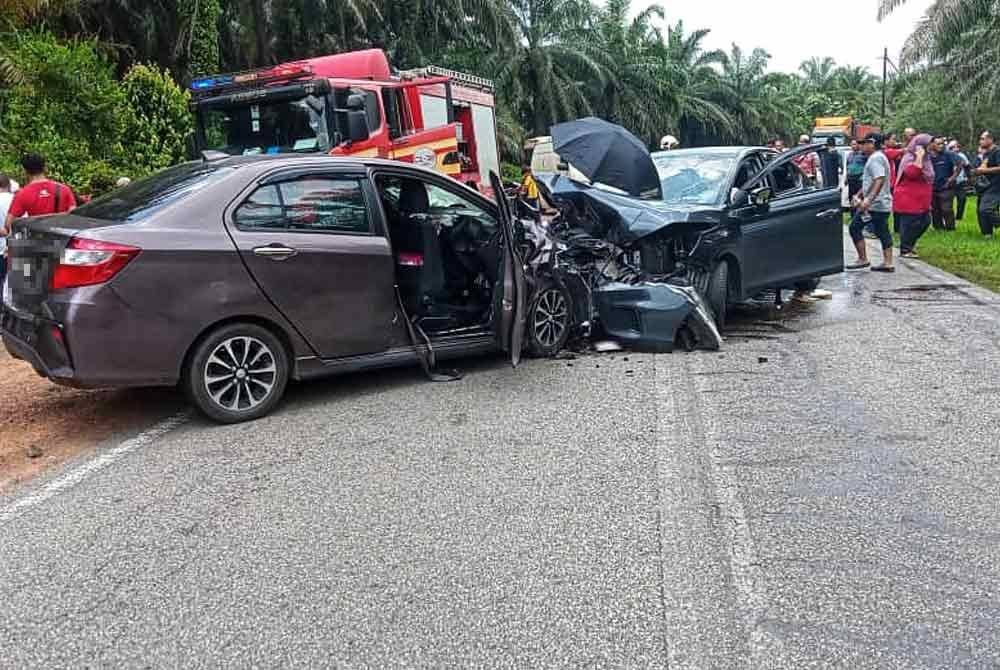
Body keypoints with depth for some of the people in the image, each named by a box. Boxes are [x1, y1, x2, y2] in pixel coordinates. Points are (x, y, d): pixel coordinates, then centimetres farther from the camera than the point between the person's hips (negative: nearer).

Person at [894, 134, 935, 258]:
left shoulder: (925, 160, 16)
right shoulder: (909, 159, -13)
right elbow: (913, 173, -34)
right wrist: (919, 156, -28)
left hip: (920, 201, 10)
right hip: (908, 201, -10)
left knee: (925, 222, 11)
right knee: (909, 224, -5)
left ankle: (910, 244, 25)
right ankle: (905, 250, 4)